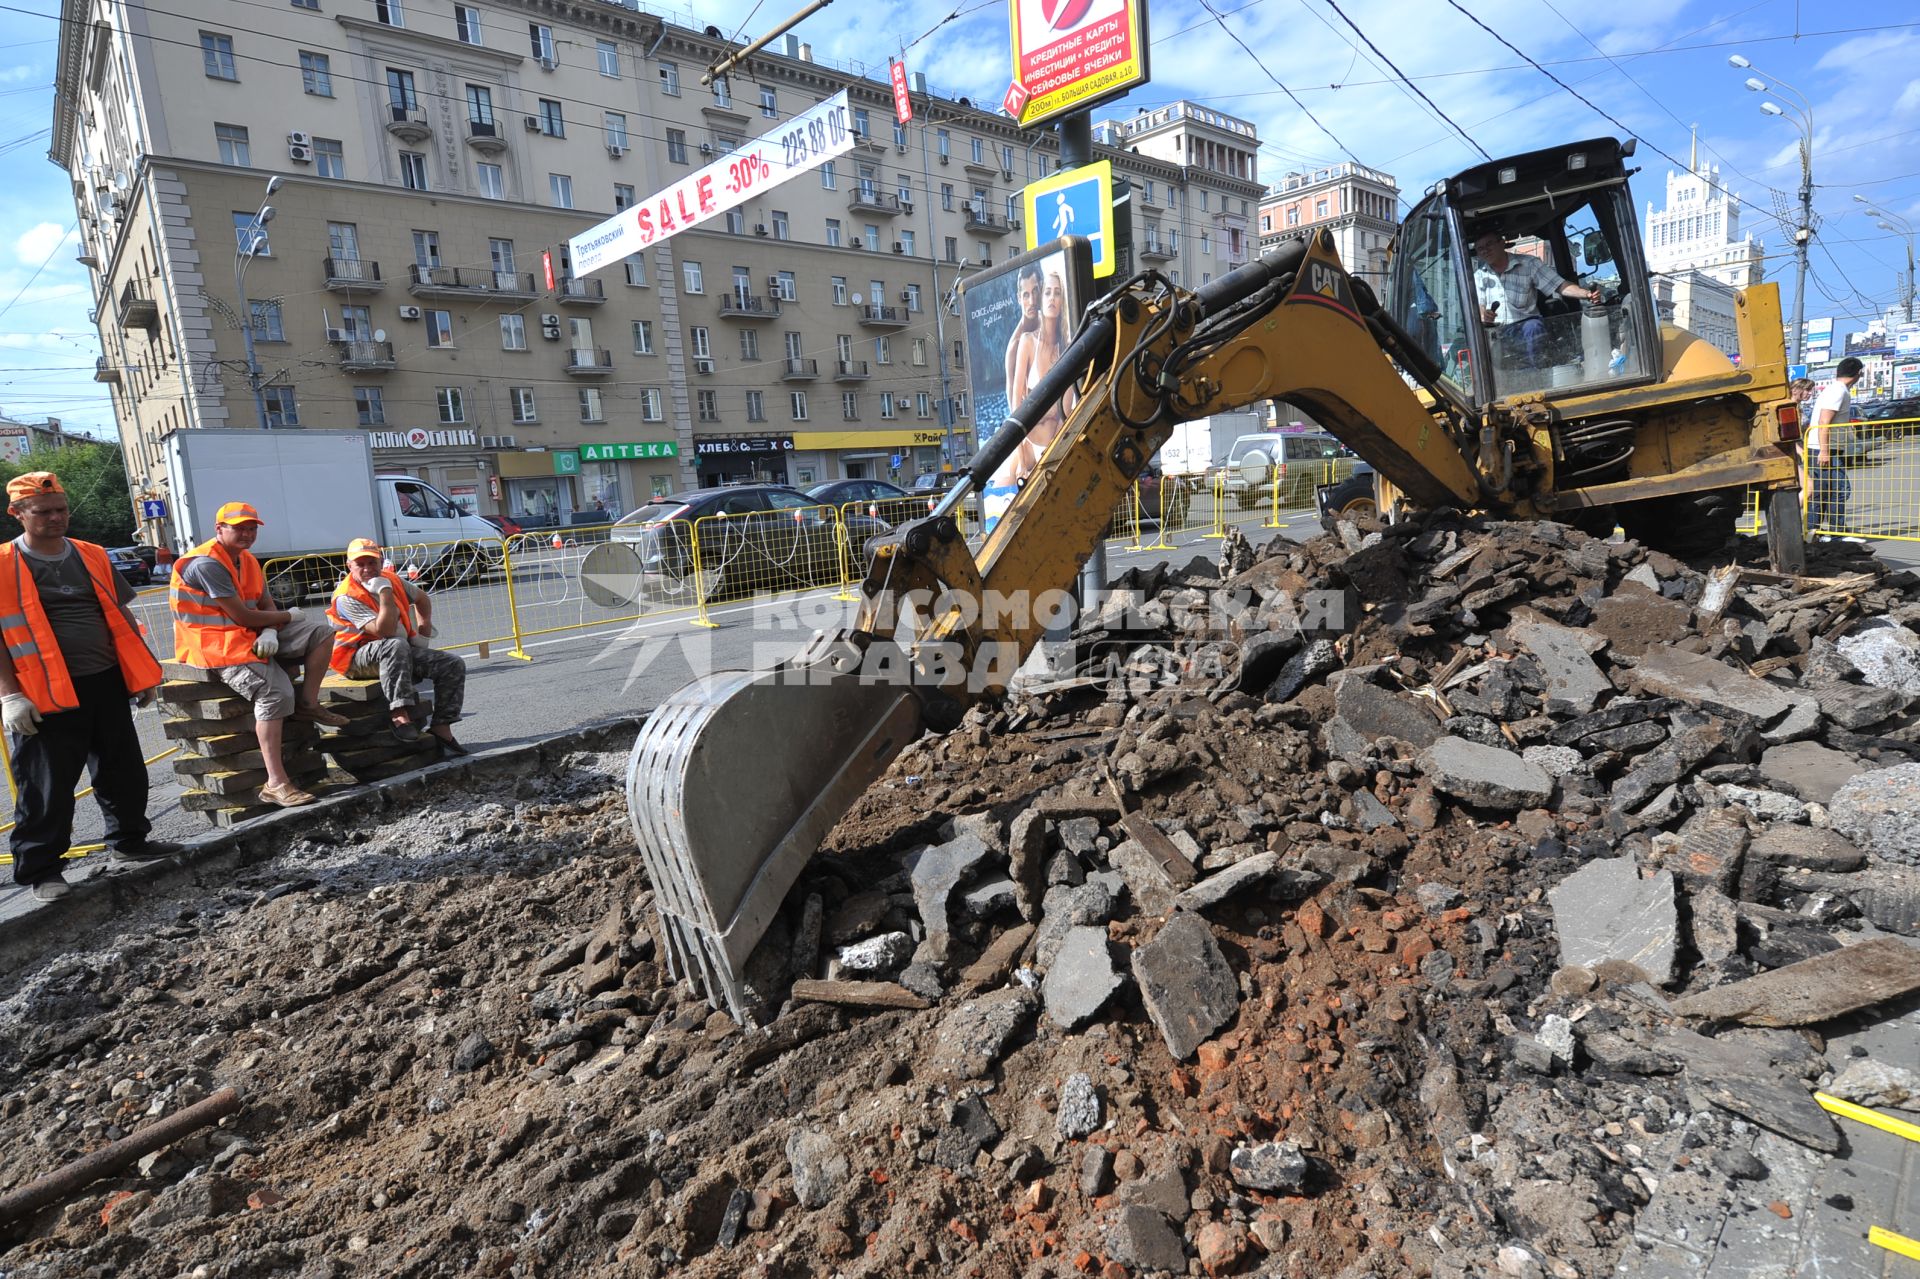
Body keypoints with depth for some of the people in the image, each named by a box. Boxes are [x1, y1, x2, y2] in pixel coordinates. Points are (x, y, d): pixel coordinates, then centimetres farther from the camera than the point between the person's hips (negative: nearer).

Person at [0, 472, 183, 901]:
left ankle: (128, 841, 31)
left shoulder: (92, 557, 10)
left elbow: (121, 616, 15)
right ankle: (39, 870, 16)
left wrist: (142, 671, 13)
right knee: (47, 788, 3)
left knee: (124, 773, 14)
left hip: (106, 684, 5)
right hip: (47, 696, -5)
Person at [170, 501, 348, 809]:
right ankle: (275, 784, -31)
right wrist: (289, 616, -5)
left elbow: (267, 605, 10)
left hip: (253, 636, 9)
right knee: (275, 692, -28)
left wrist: (270, 632, -13)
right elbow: (241, 615, -20)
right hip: (217, 644, -9)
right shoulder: (207, 563, -16)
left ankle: (308, 704, 1)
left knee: (321, 630, 2)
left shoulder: (248, 561, 14)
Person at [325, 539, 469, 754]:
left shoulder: (392, 579, 3)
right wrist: (385, 591, -29)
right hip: (356, 658, -7)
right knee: (396, 645, -41)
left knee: (454, 665, -9)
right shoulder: (347, 597, -17)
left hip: (402, 654, 7)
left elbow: (422, 599, 25)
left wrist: (424, 630, 14)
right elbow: (385, 632, -29)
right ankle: (400, 715, -44)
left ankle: (441, 727, -7)